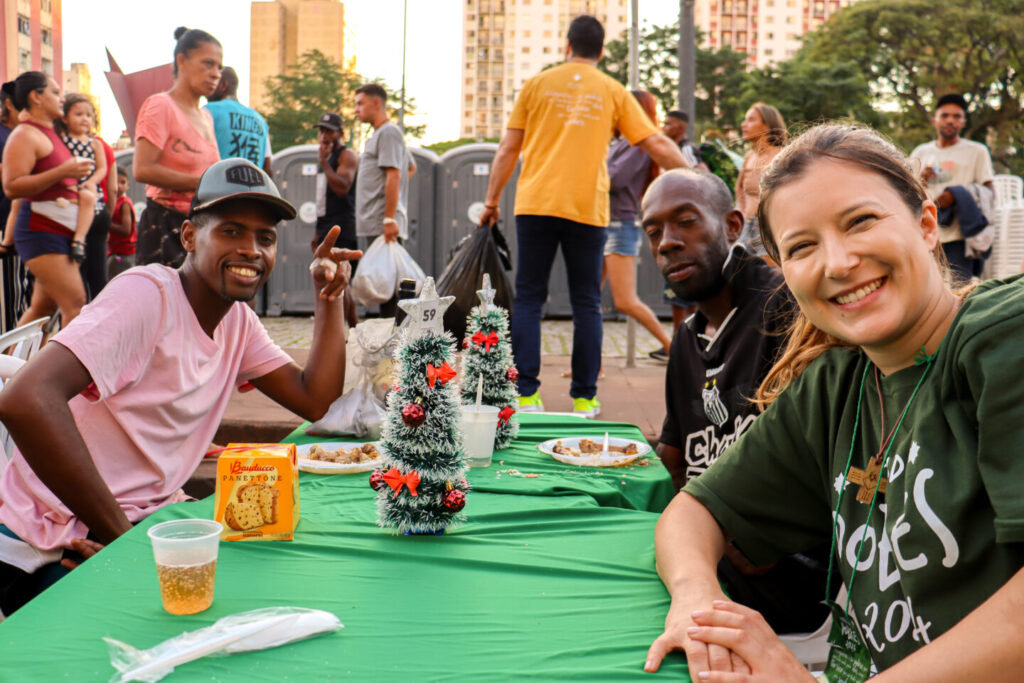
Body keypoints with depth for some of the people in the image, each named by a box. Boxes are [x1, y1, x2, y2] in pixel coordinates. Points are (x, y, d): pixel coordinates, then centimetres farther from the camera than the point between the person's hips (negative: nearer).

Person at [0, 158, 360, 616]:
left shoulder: (238, 321, 7)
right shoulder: (146, 295, -20)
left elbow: (314, 401, 5)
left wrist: (330, 298, -1)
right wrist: (122, 535, -27)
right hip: (55, 549, -8)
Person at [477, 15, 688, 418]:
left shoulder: (538, 84, 9)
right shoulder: (613, 92, 8)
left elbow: (508, 149, 8)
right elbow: (658, 146, 7)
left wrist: (491, 201, 15)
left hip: (536, 204, 0)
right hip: (588, 209, 0)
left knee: (528, 299, 6)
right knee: (587, 304, 8)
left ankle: (525, 394, 1)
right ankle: (585, 398, 9)